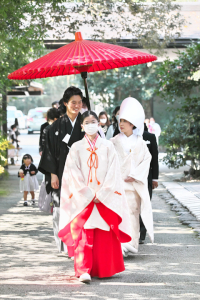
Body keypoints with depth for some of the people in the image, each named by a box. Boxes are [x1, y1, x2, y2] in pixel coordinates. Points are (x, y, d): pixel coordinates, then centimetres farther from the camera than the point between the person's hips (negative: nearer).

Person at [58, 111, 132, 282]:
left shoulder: (108, 146, 6)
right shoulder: (77, 148, 5)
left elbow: (112, 173, 1)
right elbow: (74, 174, 0)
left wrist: (101, 194, -9)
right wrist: (88, 194, -9)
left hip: (105, 199, 1)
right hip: (83, 199, -1)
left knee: (105, 235, 1)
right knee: (83, 235, -9)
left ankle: (105, 269, 12)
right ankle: (84, 271, -12)